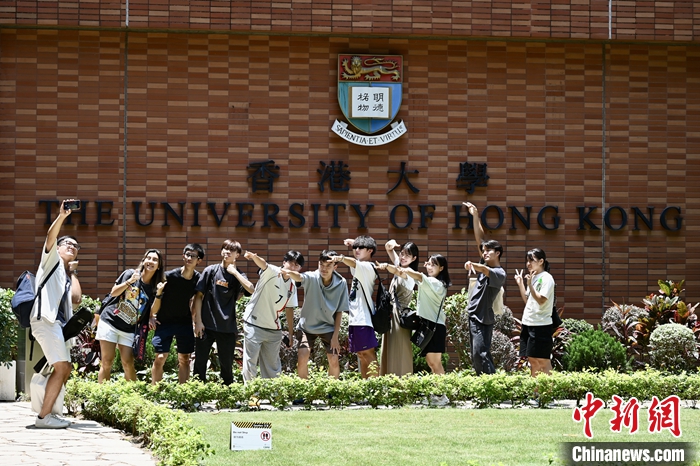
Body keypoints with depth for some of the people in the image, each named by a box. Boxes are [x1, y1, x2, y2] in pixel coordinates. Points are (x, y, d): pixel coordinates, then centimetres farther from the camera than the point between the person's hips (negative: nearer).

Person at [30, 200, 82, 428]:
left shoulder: (68, 276, 27)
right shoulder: (52, 260, 9)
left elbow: (76, 299, 10)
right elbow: (50, 238, -11)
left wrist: (73, 272, 16)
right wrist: (62, 217, -24)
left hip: (57, 323, 9)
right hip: (45, 319, -9)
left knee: (65, 369, 10)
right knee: (61, 367, -15)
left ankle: (46, 412, 14)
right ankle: (44, 416, -15)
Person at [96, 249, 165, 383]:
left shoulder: (155, 287, 2)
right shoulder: (130, 274, -3)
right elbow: (113, 293, -5)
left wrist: (159, 294, -16)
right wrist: (130, 281, -16)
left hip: (129, 329, 2)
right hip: (110, 321, -2)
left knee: (128, 363, -5)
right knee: (107, 362, -5)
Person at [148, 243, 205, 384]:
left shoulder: (198, 279, -7)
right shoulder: (169, 276, -17)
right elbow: (157, 299, -8)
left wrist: (195, 319, 7)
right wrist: (151, 316, -16)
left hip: (185, 321, 4)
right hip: (165, 321, -4)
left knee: (184, 359, 5)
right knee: (160, 357, -10)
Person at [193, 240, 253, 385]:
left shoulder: (238, 275, 4)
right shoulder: (211, 271, 3)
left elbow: (251, 290, -17)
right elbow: (198, 296, 2)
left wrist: (234, 272, -14)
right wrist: (198, 321, -5)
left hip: (227, 328, 1)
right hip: (206, 325, -1)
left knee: (227, 365, 8)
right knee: (200, 363, 2)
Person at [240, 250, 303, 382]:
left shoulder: (292, 286, 8)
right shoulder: (272, 272, -11)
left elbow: (289, 310, 15)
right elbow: (263, 264, -34)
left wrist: (291, 334, 14)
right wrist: (254, 256, -57)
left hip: (274, 329, 6)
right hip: (254, 325, -6)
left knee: (272, 366, 12)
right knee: (250, 363, -3)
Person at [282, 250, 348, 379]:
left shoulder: (341, 284, -13)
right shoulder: (312, 278, -19)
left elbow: (339, 312, -6)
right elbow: (299, 277, -43)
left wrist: (335, 336, -8)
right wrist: (289, 272, -67)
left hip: (328, 327, 1)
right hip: (307, 325, -1)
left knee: (334, 361, -6)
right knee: (302, 358, -14)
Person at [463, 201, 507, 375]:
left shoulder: (499, 273, -10)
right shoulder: (484, 265, 12)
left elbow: (486, 271, -34)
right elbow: (479, 238, 11)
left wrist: (472, 264, -53)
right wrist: (475, 216, 8)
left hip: (483, 319, -9)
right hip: (473, 315, 9)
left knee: (480, 354, -17)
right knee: (477, 356, 8)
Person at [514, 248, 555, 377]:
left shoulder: (546, 278, -9)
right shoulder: (532, 278, 15)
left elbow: (541, 300, -19)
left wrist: (529, 284, -22)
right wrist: (520, 284, 12)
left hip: (541, 325, -8)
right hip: (528, 324, 8)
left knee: (543, 361, -6)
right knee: (532, 361, 8)